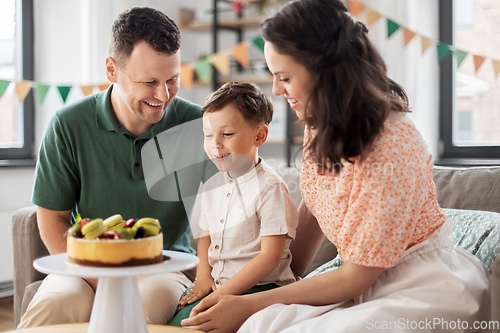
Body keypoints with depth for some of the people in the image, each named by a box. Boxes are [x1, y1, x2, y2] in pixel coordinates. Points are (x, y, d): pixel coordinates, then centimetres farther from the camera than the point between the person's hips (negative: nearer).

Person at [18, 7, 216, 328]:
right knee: (53, 305, -32)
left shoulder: (197, 125, -7)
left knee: (154, 299, -34)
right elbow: (53, 220, 0)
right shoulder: (68, 125, -6)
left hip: (166, 265, 0)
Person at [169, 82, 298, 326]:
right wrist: (204, 277, 2)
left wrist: (223, 292, -18)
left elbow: (270, 255, -17)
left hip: (260, 287, -7)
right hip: (217, 283, 7)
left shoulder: (270, 187, -14)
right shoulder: (212, 186, 9)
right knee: (173, 319, -11)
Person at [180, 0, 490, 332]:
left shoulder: (392, 147, -26)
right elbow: (311, 212, 11)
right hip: (367, 279, 7)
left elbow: (356, 277, -19)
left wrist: (250, 304, -17)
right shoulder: (321, 125, -1)